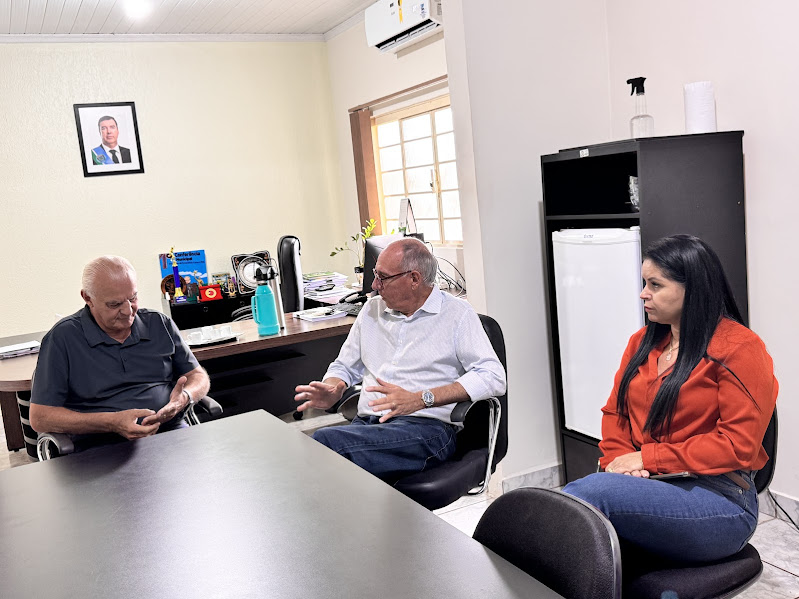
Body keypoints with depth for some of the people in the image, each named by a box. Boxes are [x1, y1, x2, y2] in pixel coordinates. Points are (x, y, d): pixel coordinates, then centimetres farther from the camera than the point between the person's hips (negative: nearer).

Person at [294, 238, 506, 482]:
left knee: (325, 440, -32)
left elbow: (493, 377, -7)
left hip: (426, 427, -5)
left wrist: (420, 399, -16)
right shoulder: (372, 309, 22)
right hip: (367, 424, 5)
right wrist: (331, 391, 4)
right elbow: (344, 367, 31)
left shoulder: (457, 315, 5)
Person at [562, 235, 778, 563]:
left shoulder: (739, 348, -5)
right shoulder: (643, 342, 18)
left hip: (719, 499, -5)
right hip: (643, 484, 6)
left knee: (589, 492, -33)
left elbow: (739, 445, -12)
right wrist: (618, 459, -5)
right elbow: (614, 411, 17)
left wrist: (647, 457, -13)